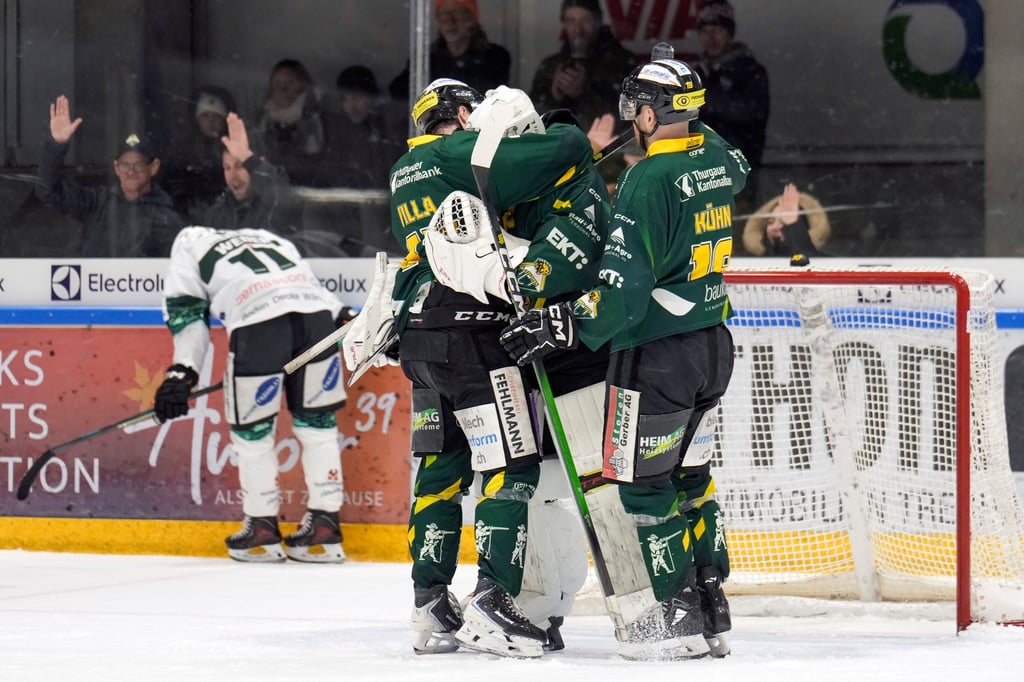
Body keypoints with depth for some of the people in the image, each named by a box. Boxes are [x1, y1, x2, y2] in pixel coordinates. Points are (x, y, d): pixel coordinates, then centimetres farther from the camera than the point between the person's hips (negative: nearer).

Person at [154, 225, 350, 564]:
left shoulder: (187, 244, 27)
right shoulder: (268, 237, 40)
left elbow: (188, 312, 15)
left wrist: (182, 372, 8)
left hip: (259, 319, -4)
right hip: (316, 310, 4)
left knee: (251, 430, 11)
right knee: (317, 423, 16)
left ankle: (263, 530, 18)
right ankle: (324, 528, 17)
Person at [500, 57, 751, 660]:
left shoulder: (649, 181, -20)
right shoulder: (718, 159, 3)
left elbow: (623, 287, -23)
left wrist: (559, 327, -17)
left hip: (656, 354, -8)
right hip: (713, 344, 8)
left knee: (645, 482, 1)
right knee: (690, 477, 16)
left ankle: (680, 614, 1)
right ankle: (712, 612, 16)